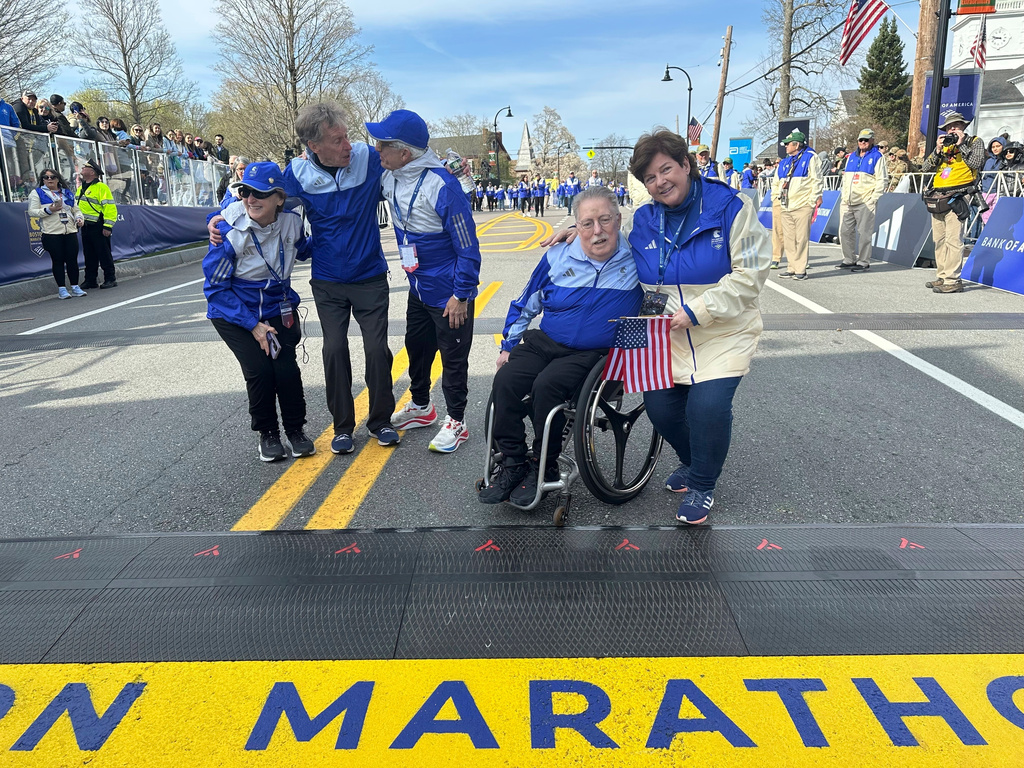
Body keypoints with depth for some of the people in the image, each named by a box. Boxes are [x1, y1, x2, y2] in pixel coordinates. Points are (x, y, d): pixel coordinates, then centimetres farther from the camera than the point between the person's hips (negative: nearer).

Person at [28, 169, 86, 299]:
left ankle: (75, 287, 10)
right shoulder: (37, 193, 7)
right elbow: (32, 211, 0)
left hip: (70, 232, 3)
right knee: (58, 261, -1)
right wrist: (49, 210, -14)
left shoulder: (67, 193, 19)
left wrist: (79, 218, -1)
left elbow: (76, 210, 21)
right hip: (52, 233, -3)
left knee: (72, 260, 1)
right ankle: (62, 289, 3)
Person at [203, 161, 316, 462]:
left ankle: (295, 429, 11)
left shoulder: (291, 222, -11)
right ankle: (267, 433, 10)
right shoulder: (229, 232, -23)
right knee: (259, 370, -15)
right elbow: (216, 288, -15)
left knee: (286, 367, -13)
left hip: (278, 308, 3)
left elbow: (303, 251, 14)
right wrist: (253, 325, -19)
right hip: (234, 313, -2)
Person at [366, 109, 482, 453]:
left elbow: (467, 245, -22)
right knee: (416, 347, 21)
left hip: (449, 292, -8)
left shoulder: (442, 185, -26)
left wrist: (461, 295, -20)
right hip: (419, 287, 8)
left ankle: (456, 421, 21)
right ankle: (420, 406, 41)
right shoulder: (389, 178, -2)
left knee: (453, 356, 5)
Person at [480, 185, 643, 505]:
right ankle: (512, 463, -7)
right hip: (544, 342, 4)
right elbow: (524, 304, 15)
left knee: (546, 386, -30)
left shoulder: (637, 257, -4)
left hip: (593, 352, -3)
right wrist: (508, 345, 14)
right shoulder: (558, 257, 4)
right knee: (505, 381, -22)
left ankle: (544, 466, -9)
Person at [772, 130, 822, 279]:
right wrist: (777, 196, 11)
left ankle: (801, 270, -2)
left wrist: (813, 200, -9)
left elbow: (816, 180, -4)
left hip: (803, 206, -6)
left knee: (802, 239, -5)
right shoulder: (784, 163, 19)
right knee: (788, 239, 6)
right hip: (785, 207, 6)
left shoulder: (810, 157, 0)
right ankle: (791, 268, 13)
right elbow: (776, 183, 26)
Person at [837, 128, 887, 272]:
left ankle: (863, 262, 3)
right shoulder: (851, 157, 17)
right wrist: (844, 195, 12)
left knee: (864, 233, -4)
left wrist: (873, 199, -11)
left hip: (865, 203, -6)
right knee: (845, 232, 9)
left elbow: (882, 180, -4)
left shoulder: (877, 157, 0)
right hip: (847, 203, 6)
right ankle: (849, 260, 20)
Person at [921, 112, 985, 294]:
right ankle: (942, 277, 14)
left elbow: (976, 163, -10)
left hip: (956, 197, -6)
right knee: (939, 240, 7)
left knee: (953, 239, -13)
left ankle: (953, 281, -15)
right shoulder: (944, 144, 22)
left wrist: (961, 144, -5)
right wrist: (938, 150, -1)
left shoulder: (975, 142, 8)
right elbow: (926, 168, 12)